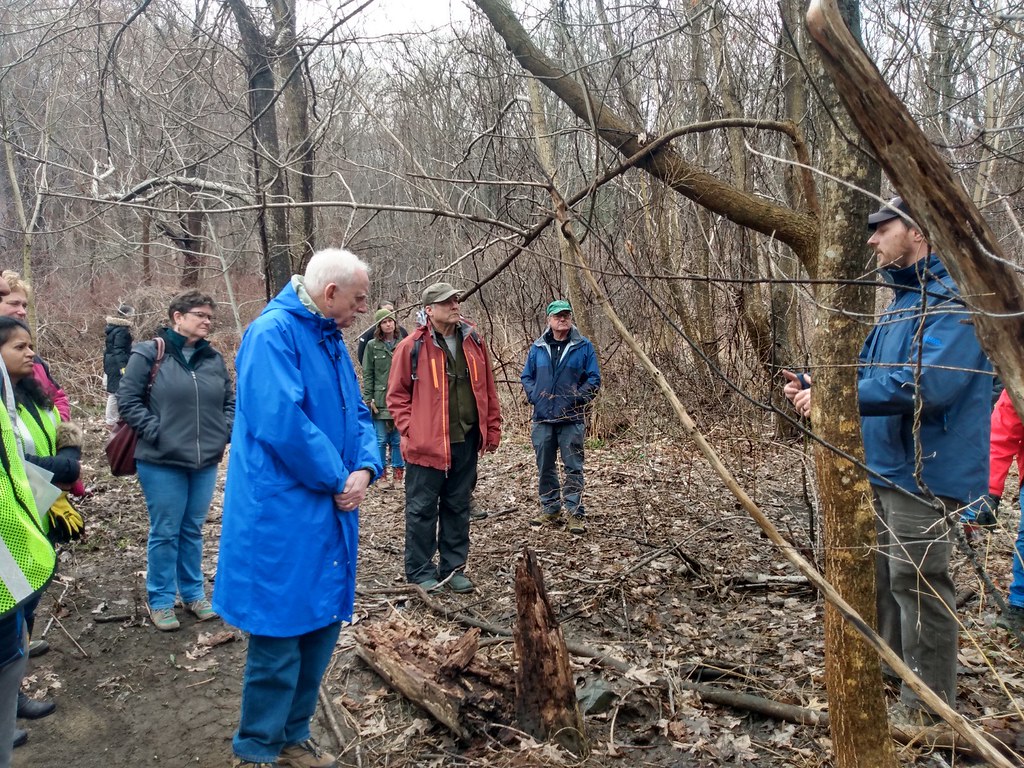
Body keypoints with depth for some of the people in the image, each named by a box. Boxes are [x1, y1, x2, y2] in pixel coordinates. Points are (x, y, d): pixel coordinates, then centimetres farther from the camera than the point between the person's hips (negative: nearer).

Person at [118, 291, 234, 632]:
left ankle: (193, 592, 30)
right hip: (162, 462, -4)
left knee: (193, 530, 16)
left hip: (205, 461, 5)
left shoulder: (214, 358, 7)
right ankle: (161, 600, 20)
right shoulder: (149, 353, -8)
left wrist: (223, 432, 3)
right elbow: (128, 400, -7)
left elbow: (230, 401, 16)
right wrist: (155, 432, -13)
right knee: (165, 533, 5)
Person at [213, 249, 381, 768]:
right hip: (282, 518, -9)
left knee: (321, 628, 17)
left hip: (329, 515, 9)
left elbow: (357, 415, 15)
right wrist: (336, 479, -16)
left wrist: (365, 469, -4)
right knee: (279, 638, 1)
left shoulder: (330, 340, 13)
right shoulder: (273, 333, -16)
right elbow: (281, 421, -27)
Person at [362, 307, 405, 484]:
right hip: (380, 400, -1)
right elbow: (368, 374, 2)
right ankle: (381, 472, 13)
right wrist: (368, 399, -5)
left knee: (399, 439, 6)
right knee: (381, 439, 2)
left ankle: (399, 472, 16)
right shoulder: (372, 346, 3)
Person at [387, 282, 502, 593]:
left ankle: (454, 568, 27)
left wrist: (493, 427, 10)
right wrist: (409, 430, -9)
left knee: (458, 507, 14)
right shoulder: (412, 347, -7)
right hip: (427, 444, -4)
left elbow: (488, 389, 12)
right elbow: (397, 394, -2)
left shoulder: (473, 341, 6)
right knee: (422, 509, 5)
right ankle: (420, 572, 18)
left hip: (466, 441, 5)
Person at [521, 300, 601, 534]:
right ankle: (550, 510, 24)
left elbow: (594, 378, -1)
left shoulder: (583, 346, 0)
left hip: (571, 419, -3)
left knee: (573, 467, -2)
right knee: (544, 467, 11)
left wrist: (577, 398, -12)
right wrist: (535, 396, -1)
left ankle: (576, 514, 5)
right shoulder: (537, 348, 8)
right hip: (542, 418, 4)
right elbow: (526, 376, 15)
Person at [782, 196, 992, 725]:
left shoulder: (955, 301, -17)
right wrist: (812, 383, 2)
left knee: (916, 585, 0)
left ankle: (927, 708, 15)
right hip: (882, 468, 10)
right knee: (883, 577, 20)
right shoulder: (901, 304, 15)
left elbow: (924, 383, -30)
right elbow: (866, 370, 19)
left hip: (923, 474, -10)